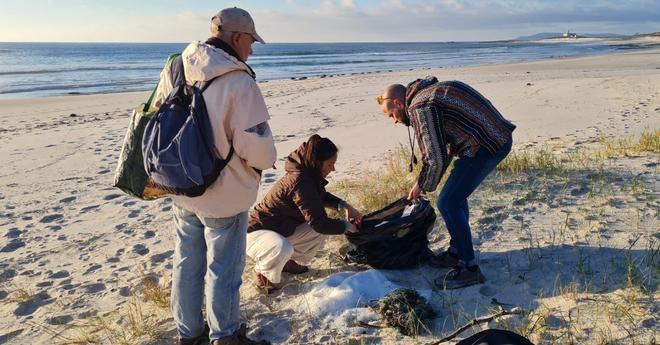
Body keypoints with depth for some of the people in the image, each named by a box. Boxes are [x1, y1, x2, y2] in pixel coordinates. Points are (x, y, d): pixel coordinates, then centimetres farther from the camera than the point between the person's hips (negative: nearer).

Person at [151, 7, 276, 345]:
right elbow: (256, 146, -22)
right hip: (224, 194, -6)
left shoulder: (175, 70, -1)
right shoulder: (239, 82, -22)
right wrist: (266, 160, 1)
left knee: (187, 263, 20)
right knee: (222, 269, 10)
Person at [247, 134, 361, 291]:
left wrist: (344, 205, 1)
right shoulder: (300, 183, -31)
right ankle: (263, 273, -7)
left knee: (322, 231, 2)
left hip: (281, 229, 9)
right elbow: (318, 222, -29)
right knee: (282, 249, -39)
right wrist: (346, 226, -14)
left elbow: (322, 196, 18)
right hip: (256, 233, -9)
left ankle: (290, 262, 18)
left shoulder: (307, 174, -3)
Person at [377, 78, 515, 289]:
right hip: (498, 138, 10)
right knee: (456, 195, 20)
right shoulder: (430, 92, 18)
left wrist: (423, 187, 3)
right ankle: (456, 253, 31)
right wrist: (422, 184, 19)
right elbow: (446, 148, 21)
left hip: (487, 145, -10)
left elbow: (436, 158, -15)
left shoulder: (419, 107, -14)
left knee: (448, 203, -6)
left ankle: (469, 268, 1)